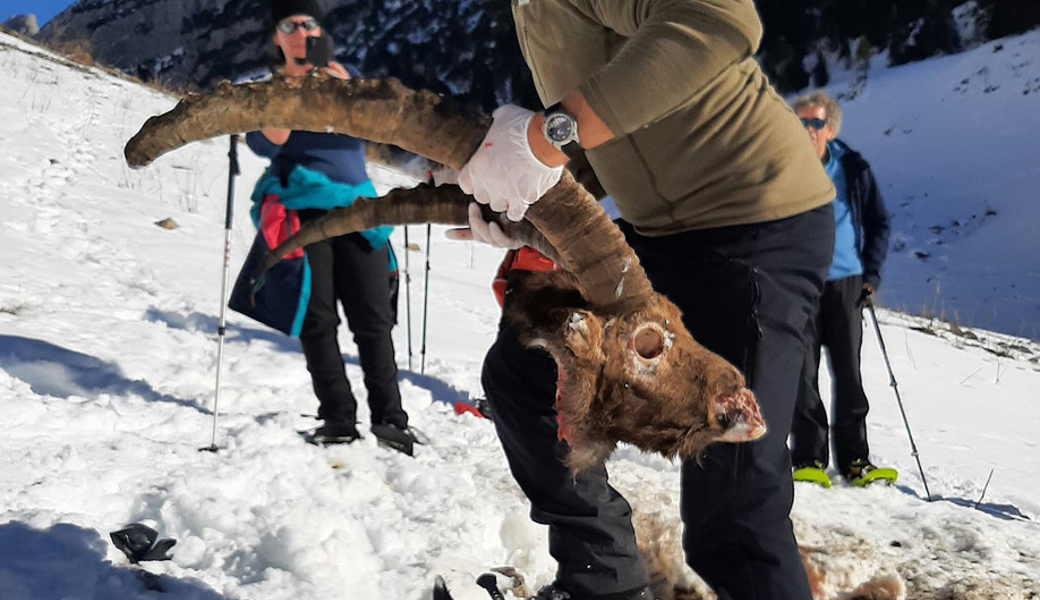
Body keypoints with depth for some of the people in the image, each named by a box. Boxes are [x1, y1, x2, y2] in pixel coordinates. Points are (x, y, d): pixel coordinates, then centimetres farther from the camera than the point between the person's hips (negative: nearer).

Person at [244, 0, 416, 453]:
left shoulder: (342, 78, 16)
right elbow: (265, 145, -7)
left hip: (355, 206, 2)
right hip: (302, 208, -1)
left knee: (373, 319, -4)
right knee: (317, 321, -7)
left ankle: (389, 419, 0)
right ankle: (338, 420, -2)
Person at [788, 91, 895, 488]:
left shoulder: (854, 169, 5)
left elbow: (879, 222, 14)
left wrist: (872, 273, 4)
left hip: (846, 282, 2)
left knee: (848, 373, 4)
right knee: (803, 373, -3)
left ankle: (855, 462, 12)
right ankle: (808, 460, 4)